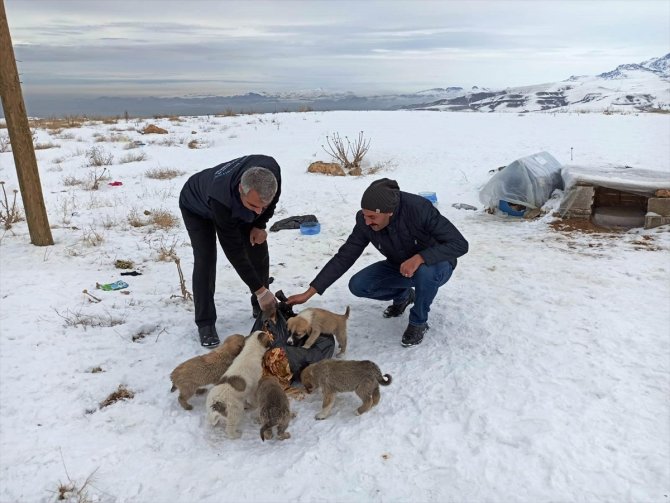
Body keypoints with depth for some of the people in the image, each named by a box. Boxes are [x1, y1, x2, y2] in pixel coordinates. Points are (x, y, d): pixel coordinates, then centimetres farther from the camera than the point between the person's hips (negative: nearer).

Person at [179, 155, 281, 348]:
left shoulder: (271, 170, -38)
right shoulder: (221, 201, -48)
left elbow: (273, 197, -9)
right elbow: (234, 251, -39)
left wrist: (260, 225, -15)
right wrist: (260, 290, -35)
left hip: (237, 205, 5)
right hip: (197, 207, -5)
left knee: (259, 250, -1)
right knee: (205, 260, -19)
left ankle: (261, 307, 18)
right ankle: (205, 323, -5)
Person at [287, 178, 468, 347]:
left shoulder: (419, 209, -34)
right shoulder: (365, 221, -21)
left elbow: (460, 244, -31)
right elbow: (344, 257, -16)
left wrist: (420, 257, -45)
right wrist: (308, 293, -20)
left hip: (435, 265, -4)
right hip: (400, 267, 4)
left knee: (425, 271, -39)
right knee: (358, 285, -14)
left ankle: (418, 322, -9)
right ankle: (403, 295, 15)